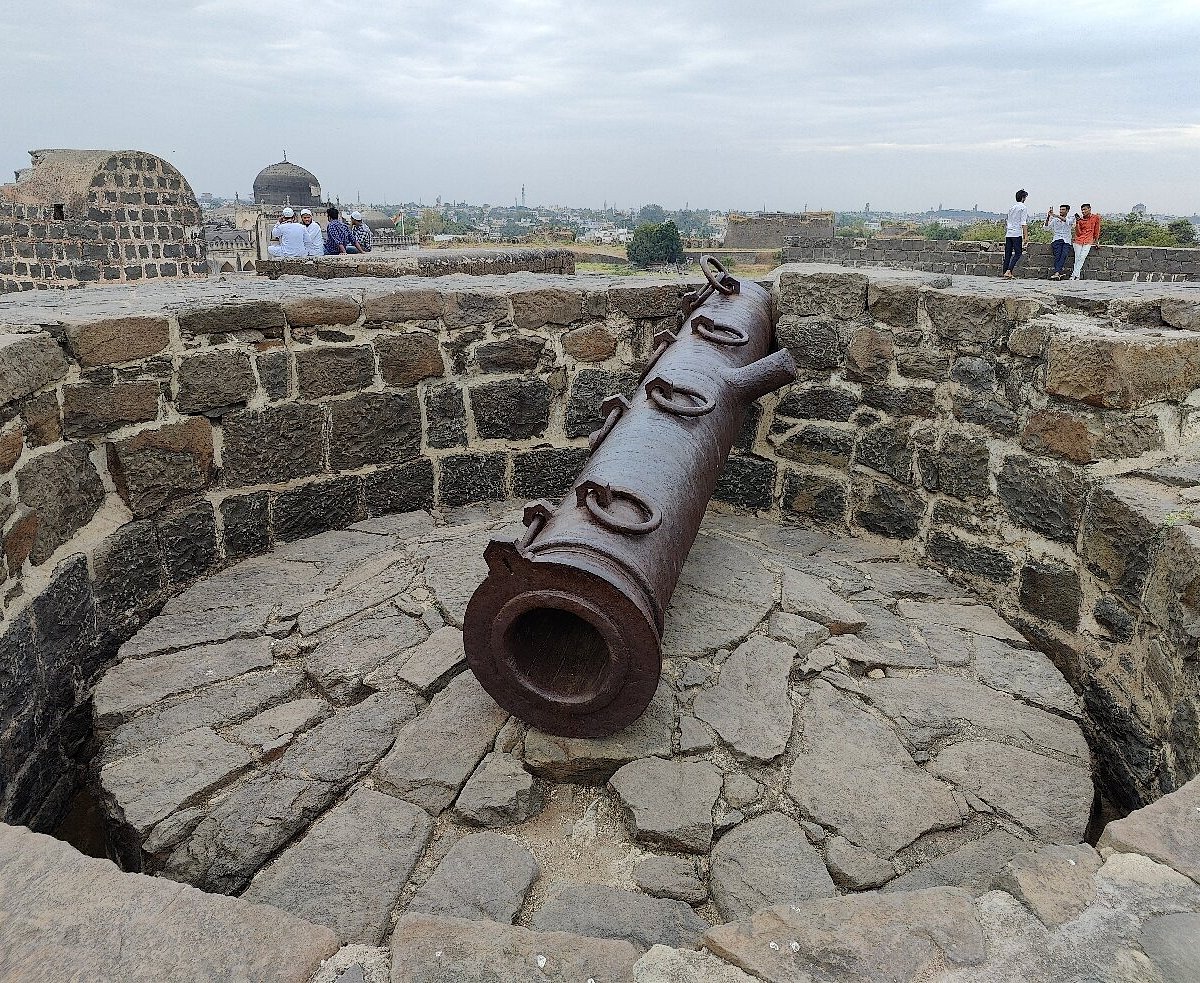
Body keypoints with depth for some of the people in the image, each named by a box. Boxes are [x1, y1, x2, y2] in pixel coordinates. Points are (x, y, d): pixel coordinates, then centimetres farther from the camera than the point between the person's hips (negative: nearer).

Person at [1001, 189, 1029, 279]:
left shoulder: (1011, 208, 17)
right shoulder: (1023, 208, -4)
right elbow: (1023, 223, -11)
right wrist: (1026, 236, -13)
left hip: (1008, 234, 7)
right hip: (1017, 234, -7)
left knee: (1008, 254, 6)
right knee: (1018, 253, -4)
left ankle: (1006, 272, 5)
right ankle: (1008, 271, -18)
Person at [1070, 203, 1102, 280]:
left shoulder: (1096, 218, 3)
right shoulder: (1080, 219, 5)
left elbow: (1097, 230, 12)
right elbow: (1078, 233, -2)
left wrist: (1096, 241, 14)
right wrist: (1077, 223, -12)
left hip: (1088, 241, -1)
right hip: (1079, 240, 1)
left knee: (1082, 257, -16)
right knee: (1077, 258, -7)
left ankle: (1074, 274, -15)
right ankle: (1077, 276, -2)